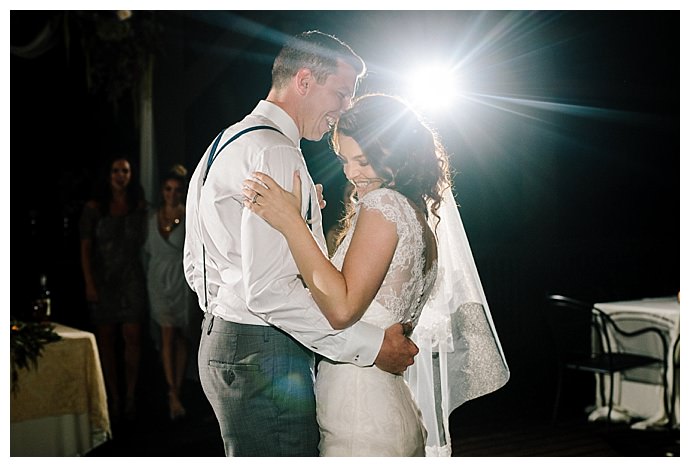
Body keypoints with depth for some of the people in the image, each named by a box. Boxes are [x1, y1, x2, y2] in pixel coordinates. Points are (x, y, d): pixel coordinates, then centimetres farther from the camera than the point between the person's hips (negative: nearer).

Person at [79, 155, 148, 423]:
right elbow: (85, 248, -1)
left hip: (132, 279, 1)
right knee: (106, 338, 4)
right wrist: (89, 283, -7)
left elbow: (144, 242, 8)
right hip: (103, 280, 0)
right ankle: (113, 398, 11)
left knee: (132, 337, -5)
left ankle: (130, 396, 6)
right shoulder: (94, 208, 0)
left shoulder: (139, 206, 5)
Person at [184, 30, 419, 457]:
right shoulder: (275, 153, -16)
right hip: (265, 355, -11)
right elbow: (269, 289, -24)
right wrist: (369, 345, -19)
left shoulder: (226, 144, 18)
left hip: (219, 338, 11)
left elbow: (195, 265, 22)